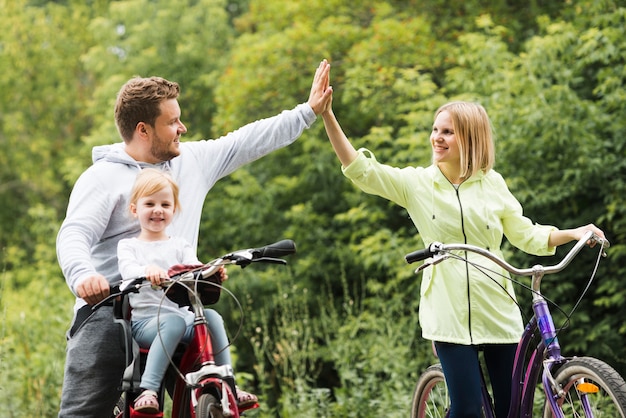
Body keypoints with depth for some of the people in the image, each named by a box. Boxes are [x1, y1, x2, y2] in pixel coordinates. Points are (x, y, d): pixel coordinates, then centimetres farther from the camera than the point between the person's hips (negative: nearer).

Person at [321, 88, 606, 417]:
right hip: (450, 313, -2)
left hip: (498, 311, 2)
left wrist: (575, 233, -2)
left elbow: (526, 235, 12)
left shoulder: (493, 183, 5)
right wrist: (327, 115, -19)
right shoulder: (417, 183, 0)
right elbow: (359, 170, -9)